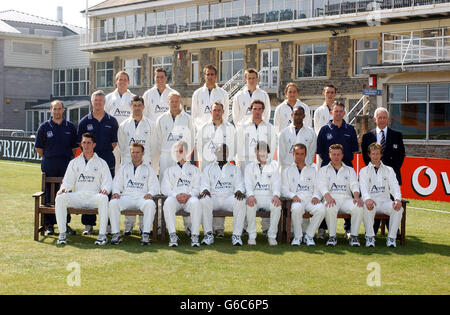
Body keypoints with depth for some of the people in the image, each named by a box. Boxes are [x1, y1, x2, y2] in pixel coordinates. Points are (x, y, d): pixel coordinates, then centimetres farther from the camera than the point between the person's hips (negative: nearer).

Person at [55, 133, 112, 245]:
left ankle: (102, 234, -33)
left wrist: (105, 189, -13)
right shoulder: (74, 162, 23)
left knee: (103, 198, -38)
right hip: (77, 196, 2)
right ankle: (62, 234, -22)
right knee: (60, 198, -29)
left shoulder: (101, 163, 17)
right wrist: (63, 188, -4)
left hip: (94, 196, -2)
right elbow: (68, 180, 19)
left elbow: (107, 181, 10)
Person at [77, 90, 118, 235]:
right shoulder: (85, 121, 8)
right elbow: (81, 143, 9)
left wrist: (105, 152, 0)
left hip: (108, 161, 0)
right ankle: (88, 224, 7)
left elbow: (115, 142, 9)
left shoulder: (112, 121, 8)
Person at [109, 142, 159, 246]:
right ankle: (116, 234, -26)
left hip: (142, 197, -1)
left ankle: (145, 234, -33)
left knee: (150, 204, -37)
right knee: (113, 203, -31)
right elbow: (117, 183, 19)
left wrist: (150, 193, -12)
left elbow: (155, 186, 11)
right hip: (126, 196, 1)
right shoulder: (124, 167, 25)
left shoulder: (148, 168, 20)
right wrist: (116, 192, -4)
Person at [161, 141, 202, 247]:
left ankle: (195, 236, -37)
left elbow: (197, 188, 12)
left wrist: (189, 195, -10)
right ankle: (173, 236, -39)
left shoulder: (194, 169, 23)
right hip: (174, 198, 1)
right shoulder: (169, 170, 24)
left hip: (189, 198, -1)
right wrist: (176, 195, -8)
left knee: (195, 202, -37)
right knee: (168, 203, -36)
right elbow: (165, 189, 11)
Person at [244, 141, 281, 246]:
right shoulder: (250, 167, 15)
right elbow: (248, 183, 0)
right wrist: (250, 195, -22)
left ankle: (272, 236, -20)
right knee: (250, 205, -34)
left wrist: (276, 195, -19)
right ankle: (252, 236, -23)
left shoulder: (273, 166, 16)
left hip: (269, 197, 0)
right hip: (255, 196, 0)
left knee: (277, 206, -32)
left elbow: (277, 182, 3)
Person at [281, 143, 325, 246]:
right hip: (296, 200, -2)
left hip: (310, 199, 2)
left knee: (321, 209, -33)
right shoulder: (287, 171, 21)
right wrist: (293, 196, -12)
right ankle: (297, 236, -18)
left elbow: (317, 187, 18)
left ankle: (309, 235, -14)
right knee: (297, 208, -39)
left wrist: (316, 196, -6)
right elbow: (284, 189, 9)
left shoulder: (312, 170, 26)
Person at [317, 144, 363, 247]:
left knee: (358, 207, -31)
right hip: (331, 198, -2)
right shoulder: (323, 170, 17)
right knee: (330, 208, -38)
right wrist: (328, 197, -21)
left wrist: (356, 197, -15)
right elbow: (322, 186, 1)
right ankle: (332, 236, -23)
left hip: (346, 199, 2)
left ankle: (354, 236, -18)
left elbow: (354, 185, 8)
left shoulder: (350, 170, 23)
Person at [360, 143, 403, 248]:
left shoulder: (389, 170, 19)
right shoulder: (364, 171, 13)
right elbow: (363, 188, -6)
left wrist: (398, 199, -19)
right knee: (368, 207, -37)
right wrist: (367, 199, -30)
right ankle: (370, 236, -23)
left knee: (398, 208, -29)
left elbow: (395, 187, 4)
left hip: (385, 201, 2)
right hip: (371, 201, -2)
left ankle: (391, 237, -21)